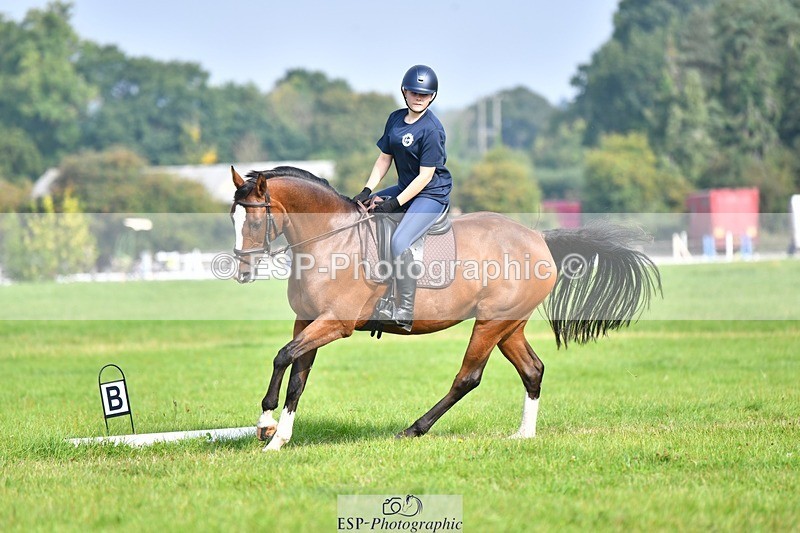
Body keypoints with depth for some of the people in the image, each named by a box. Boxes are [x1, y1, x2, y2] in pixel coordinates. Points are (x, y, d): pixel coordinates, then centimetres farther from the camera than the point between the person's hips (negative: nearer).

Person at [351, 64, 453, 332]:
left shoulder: (431, 129, -19)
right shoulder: (396, 119, 5)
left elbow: (425, 175, -20)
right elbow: (384, 158, 11)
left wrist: (394, 204, -22)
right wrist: (367, 190, -2)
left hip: (431, 193, -9)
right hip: (405, 188, 9)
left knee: (399, 242, -28)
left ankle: (404, 314, -25)